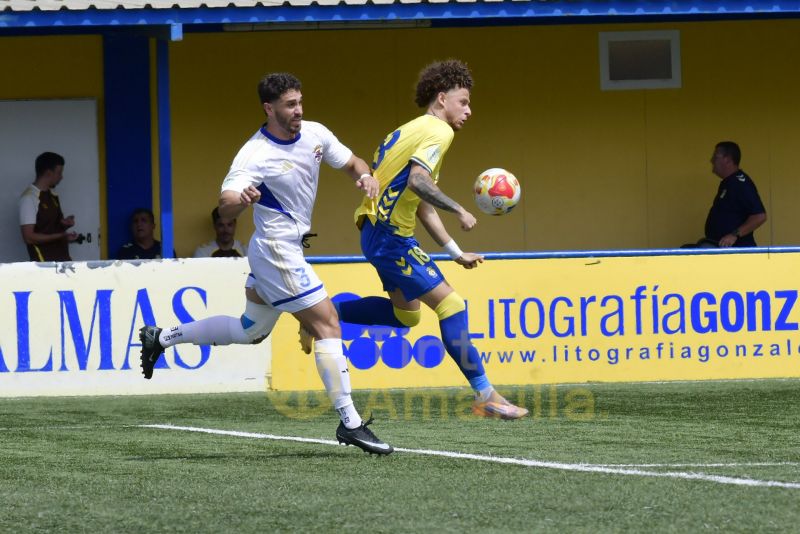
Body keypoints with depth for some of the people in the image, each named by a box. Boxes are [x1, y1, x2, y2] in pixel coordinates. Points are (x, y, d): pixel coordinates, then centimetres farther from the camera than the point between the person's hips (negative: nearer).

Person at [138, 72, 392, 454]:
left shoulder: (315, 134, 1)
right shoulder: (255, 155, -20)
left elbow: (351, 163, 14)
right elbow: (225, 208, -28)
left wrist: (365, 176, -10)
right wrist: (242, 199, -52)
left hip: (288, 248, 9)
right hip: (277, 249, -9)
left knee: (250, 331, 21)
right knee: (327, 324, -12)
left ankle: (161, 338, 31)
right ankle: (350, 423, -10)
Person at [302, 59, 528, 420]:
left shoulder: (417, 130, 20)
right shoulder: (438, 131, -11)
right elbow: (418, 180, -29)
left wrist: (455, 253, 20)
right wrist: (458, 211, -23)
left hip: (383, 232, 10)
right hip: (390, 237, -10)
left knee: (406, 313, 23)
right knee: (450, 304, -11)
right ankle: (485, 396, -12)